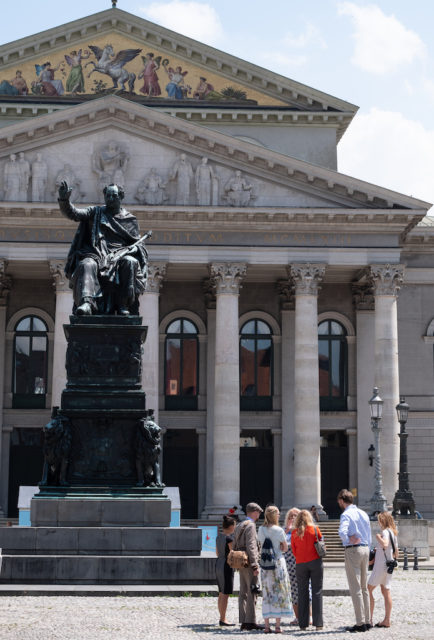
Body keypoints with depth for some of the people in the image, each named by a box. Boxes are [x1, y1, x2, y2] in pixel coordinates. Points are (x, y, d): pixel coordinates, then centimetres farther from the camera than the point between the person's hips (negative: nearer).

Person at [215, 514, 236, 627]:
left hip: (218, 564, 9)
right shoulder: (229, 538, -16)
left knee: (221, 594, 14)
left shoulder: (218, 537, 10)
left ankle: (222, 618, 19)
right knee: (225, 594, -5)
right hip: (226, 566, -9)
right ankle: (223, 620, -4)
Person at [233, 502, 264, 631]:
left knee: (243, 593, 9)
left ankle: (243, 622, 10)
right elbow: (251, 547, -18)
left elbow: (234, 546, 19)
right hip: (249, 563, -9)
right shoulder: (250, 525, -11)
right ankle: (250, 622, -10)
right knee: (252, 593, -8)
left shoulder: (239, 526, 17)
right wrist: (255, 566, -18)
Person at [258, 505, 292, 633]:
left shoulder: (261, 530, 5)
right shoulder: (279, 530, -7)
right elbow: (285, 548, 0)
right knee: (279, 592, 2)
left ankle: (267, 625, 6)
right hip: (278, 561, -4)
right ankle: (278, 626, 0)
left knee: (266, 593, 7)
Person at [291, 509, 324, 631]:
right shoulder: (315, 529, -2)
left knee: (302, 592, 7)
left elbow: (294, 550, 6)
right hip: (315, 561, -1)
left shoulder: (294, 533, 0)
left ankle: (303, 624, 6)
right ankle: (318, 623, -3)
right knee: (317, 592, 1)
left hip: (300, 564, 1)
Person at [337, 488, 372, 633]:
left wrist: (349, 540, -12)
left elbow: (342, 531, -28)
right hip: (365, 549, 8)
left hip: (352, 550, -7)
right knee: (364, 587, 14)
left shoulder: (346, 514, -10)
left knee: (355, 589, -4)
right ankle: (367, 621, 16)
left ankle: (360, 623, -4)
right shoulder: (363, 514, 14)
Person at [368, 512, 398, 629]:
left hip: (381, 565, -9)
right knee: (386, 592, 9)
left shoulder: (385, 532, -13)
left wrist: (378, 537, -16)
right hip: (389, 565, 9)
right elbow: (396, 552, 20)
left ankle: (369, 619, -5)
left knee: (369, 589, -2)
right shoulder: (393, 533, 14)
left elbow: (385, 544, -33)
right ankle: (387, 620, 8)